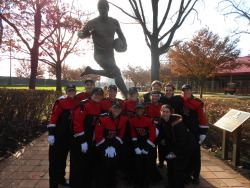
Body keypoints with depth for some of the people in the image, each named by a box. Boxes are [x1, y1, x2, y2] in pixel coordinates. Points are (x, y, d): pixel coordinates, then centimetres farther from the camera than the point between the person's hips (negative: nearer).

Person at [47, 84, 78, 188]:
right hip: (58, 136, -5)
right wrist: (51, 134, -20)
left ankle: (61, 178, 37)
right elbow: (53, 118, -15)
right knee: (55, 159, 2)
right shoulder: (61, 102, -11)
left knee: (63, 157, 20)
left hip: (69, 136, 6)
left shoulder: (78, 103, 5)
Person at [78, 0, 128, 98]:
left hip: (110, 54, 7)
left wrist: (124, 45, -5)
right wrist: (89, 33, -28)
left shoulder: (114, 22, -1)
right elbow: (80, 33, -5)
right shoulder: (93, 23, -13)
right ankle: (127, 96, -15)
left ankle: (90, 71, 38)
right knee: (116, 71, -24)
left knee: (111, 74, 22)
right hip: (99, 54, -7)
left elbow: (121, 35, 14)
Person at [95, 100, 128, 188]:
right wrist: (106, 147, -18)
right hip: (103, 144, -4)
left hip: (115, 143, 4)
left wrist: (114, 147, -8)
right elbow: (98, 135, -19)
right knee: (105, 165, -11)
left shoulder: (124, 119, -9)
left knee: (114, 165, 8)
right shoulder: (103, 118, -23)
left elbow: (121, 134, -1)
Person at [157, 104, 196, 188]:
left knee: (177, 166, -7)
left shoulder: (177, 122, -29)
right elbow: (162, 134, 8)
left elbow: (182, 139, -27)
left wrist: (176, 152, -20)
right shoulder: (161, 121, -7)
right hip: (174, 145, 7)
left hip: (186, 145, -7)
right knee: (170, 163, 10)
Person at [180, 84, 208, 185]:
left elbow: (202, 118, -8)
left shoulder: (198, 103, -9)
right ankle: (187, 174, 27)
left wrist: (202, 133, -9)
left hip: (194, 132, -3)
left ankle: (196, 175, 21)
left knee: (195, 153, 7)